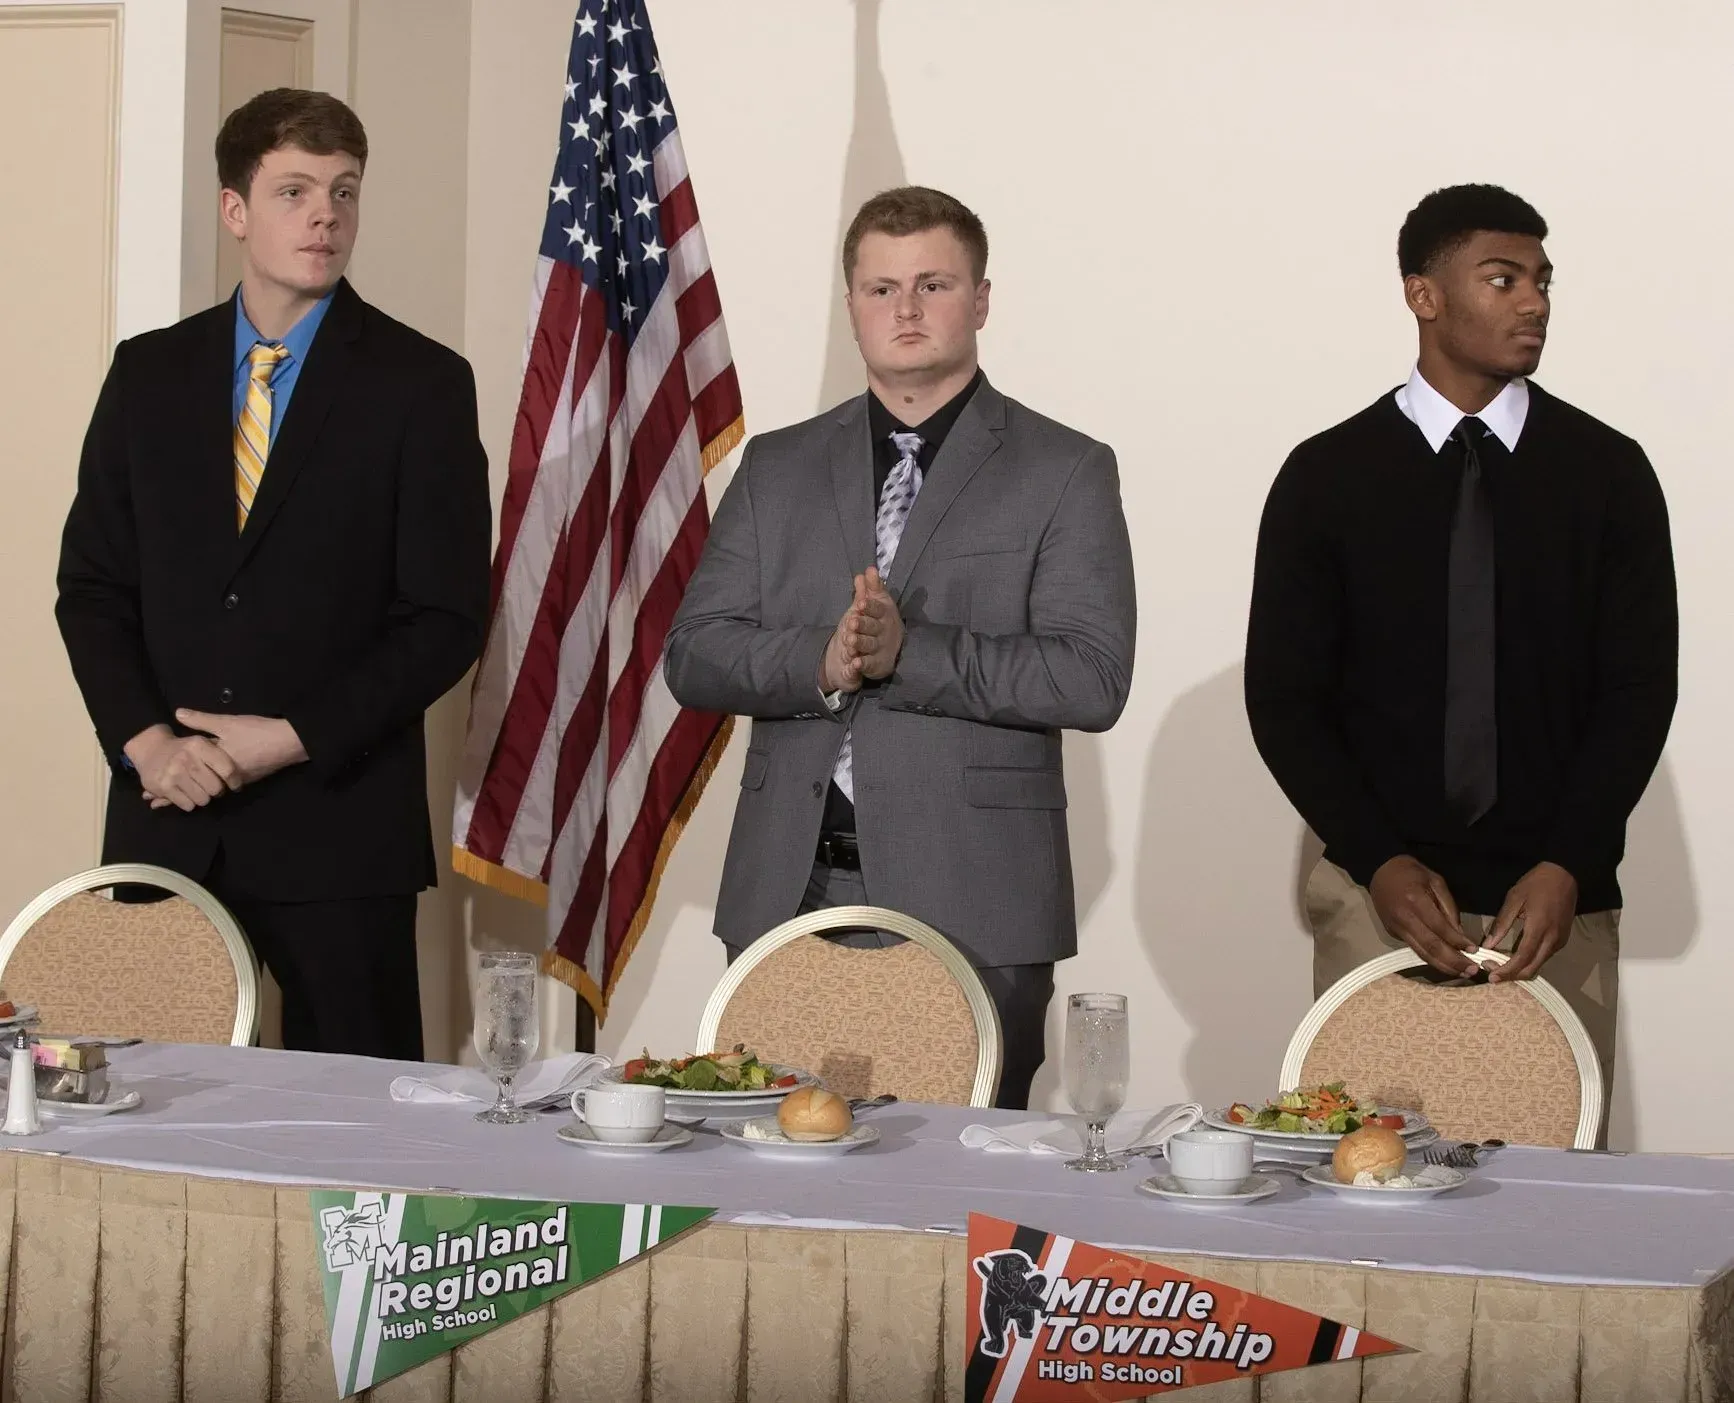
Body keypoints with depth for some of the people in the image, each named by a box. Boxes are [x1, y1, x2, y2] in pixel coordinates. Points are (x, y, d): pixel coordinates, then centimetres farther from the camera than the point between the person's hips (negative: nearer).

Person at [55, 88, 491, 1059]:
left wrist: (293, 739, -11)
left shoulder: (422, 385, 0)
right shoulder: (151, 373, 11)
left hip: (337, 823, -3)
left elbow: (446, 620, -4)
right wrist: (144, 740, -6)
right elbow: (92, 586, 11)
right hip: (166, 821, 3)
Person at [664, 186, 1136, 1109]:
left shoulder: (1064, 473, 4)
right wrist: (819, 662, -12)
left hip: (969, 908, -3)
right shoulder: (778, 468, 15)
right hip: (789, 895, 3)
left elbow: (1093, 679, -7)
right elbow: (693, 654, 7)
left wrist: (907, 652, -16)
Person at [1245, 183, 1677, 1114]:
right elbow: (1283, 696, 3)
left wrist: (1567, 869, -10)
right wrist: (1383, 863, -9)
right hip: (1377, 900, 0)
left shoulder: (1606, 473, 6)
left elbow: (1640, 687, 3)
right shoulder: (1327, 477, 4)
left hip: (1558, 904, 0)